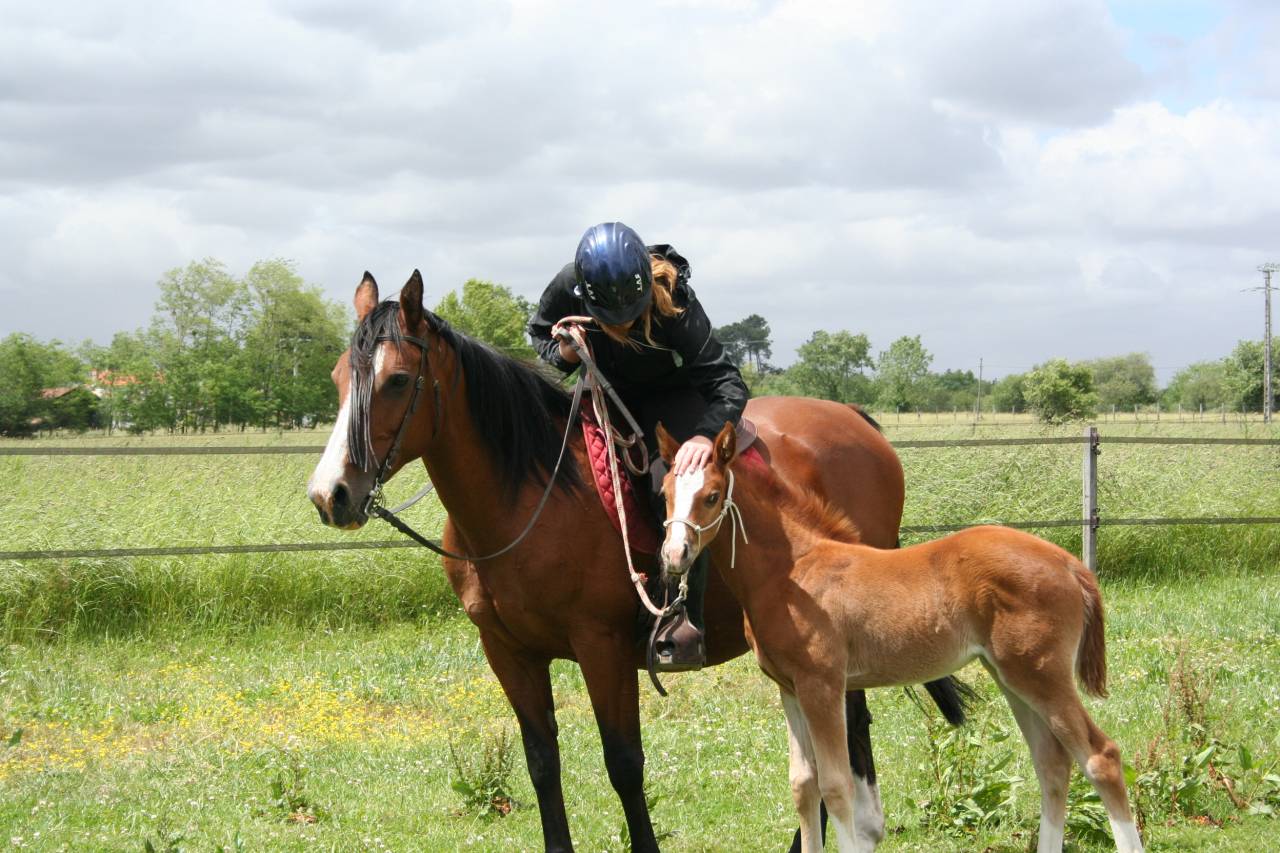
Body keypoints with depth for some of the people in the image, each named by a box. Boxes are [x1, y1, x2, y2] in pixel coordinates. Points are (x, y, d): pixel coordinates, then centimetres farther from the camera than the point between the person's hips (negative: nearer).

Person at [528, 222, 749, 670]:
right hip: (607, 390, 4)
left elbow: (727, 382, -35)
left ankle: (682, 622, -27)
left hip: (672, 394, -4)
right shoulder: (567, 289, -25)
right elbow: (539, 331, -2)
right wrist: (561, 353, -27)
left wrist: (704, 435, -55)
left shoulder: (674, 301, -33)